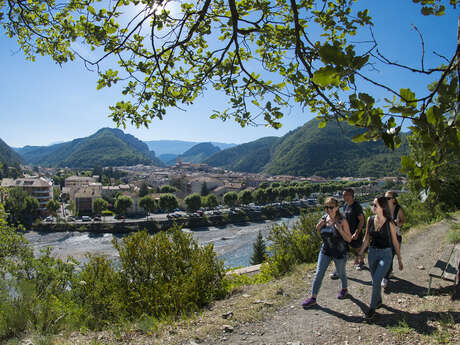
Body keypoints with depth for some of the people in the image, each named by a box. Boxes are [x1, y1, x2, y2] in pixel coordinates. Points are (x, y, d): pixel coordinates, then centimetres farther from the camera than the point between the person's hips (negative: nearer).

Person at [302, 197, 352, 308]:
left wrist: (340, 229, -30)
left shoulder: (342, 221, -17)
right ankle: (313, 298, 8)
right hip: (325, 250, 4)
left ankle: (344, 289, 48)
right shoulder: (324, 218, -4)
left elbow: (349, 239, -14)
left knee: (341, 272, 19)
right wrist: (318, 228, -12)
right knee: (318, 273, 0)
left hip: (340, 252, -4)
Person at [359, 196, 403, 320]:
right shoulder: (370, 220, -2)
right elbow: (367, 239, 7)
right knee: (376, 280, 18)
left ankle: (372, 308, 5)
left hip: (385, 254, -4)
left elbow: (395, 242, -2)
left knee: (376, 281, -11)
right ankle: (379, 300, 41)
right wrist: (359, 254, 8)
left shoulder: (389, 223, -13)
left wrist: (399, 259, 4)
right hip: (372, 253, 5)